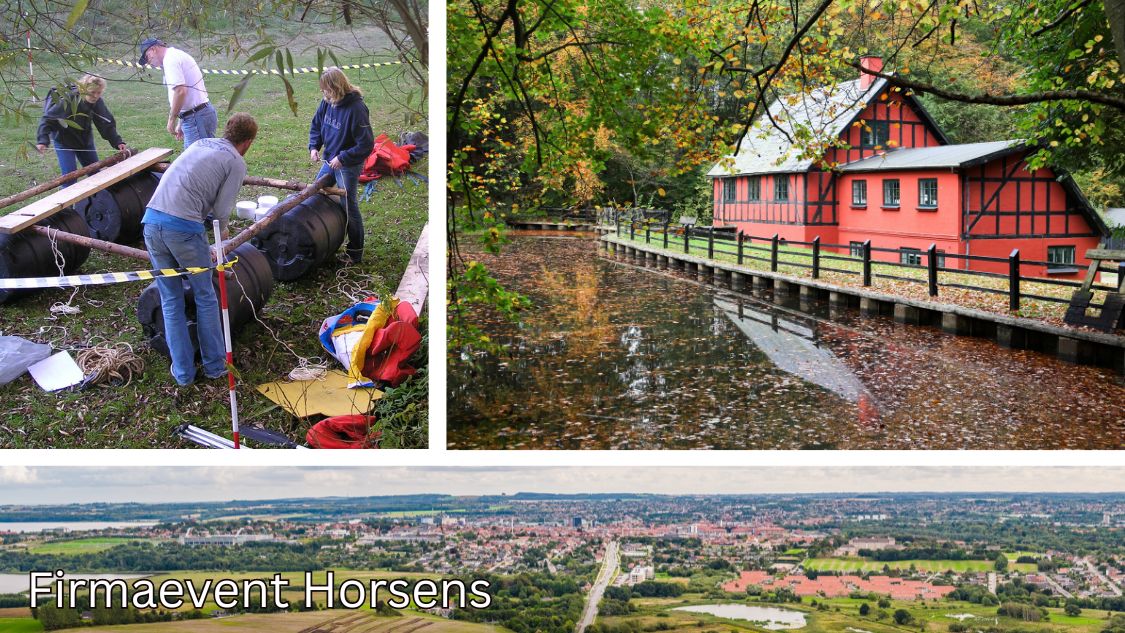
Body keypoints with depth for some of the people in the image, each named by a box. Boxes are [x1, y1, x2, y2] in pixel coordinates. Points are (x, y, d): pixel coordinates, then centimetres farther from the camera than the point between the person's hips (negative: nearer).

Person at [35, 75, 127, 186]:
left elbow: (107, 124, -13)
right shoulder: (68, 101, -32)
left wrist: (117, 142, -25)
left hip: (85, 139, 5)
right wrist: (43, 140, -38)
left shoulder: (97, 102, -18)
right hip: (64, 140, -5)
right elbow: (47, 119, -27)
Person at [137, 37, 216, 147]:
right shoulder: (177, 55, 21)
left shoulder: (170, 60, -11)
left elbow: (180, 91, -22)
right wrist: (181, 124, 23)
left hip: (197, 117, -10)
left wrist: (171, 119, -11)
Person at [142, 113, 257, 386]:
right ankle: (215, 365, 22)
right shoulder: (236, 163, 4)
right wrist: (222, 231, 23)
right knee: (205, 297, 13)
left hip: (152, 220, 6)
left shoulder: (200, 144, 23)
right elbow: (221, 210, 0)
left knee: (170, 300, 14)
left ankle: (183, 371, 18)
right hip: (184, 228, -6)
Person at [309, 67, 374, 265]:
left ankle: (355, 253, 13)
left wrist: (342, 158, -24)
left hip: (348, 166, -8)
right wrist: (314, 146, -2)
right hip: (329, 161, 8)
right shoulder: (327, 102, -4)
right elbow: (316, 126, 14)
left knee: (349, 207, 1)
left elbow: (366, 144, -24)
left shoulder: (356, 108, -26)